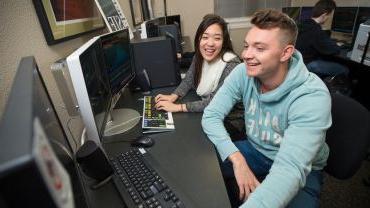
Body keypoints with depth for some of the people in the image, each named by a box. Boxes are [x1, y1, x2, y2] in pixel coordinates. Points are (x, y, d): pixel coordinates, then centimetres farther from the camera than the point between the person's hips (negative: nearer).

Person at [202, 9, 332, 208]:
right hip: (254, 149, 4)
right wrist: (237, 159, -29)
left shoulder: (312, 96, -28)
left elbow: (290, 169, -37)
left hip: (301, 170, -2)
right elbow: (211, 116, -16)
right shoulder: (243, 72, -15)